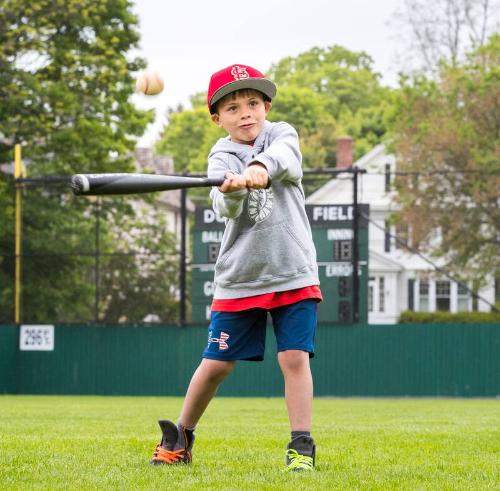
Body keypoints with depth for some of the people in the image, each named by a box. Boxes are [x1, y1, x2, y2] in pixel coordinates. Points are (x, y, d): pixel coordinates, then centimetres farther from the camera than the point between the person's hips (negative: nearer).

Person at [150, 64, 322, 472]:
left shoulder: (282, 134, 1)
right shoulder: (222, 158, -3)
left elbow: (283, 157, -25)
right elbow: (226, 208, -23)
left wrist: (260, 168, -47)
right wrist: (231, 190, -47)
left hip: (294, 273, 0)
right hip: (239, 278, 0)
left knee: (295, 357, -9)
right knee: (217, 363, 5)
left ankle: (301, 446, -3)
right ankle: (180, 437, 22)